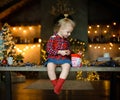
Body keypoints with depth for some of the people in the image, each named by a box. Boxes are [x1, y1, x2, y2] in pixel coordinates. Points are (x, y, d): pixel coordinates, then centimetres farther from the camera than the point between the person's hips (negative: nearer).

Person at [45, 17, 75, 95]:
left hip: (64, 59, 3)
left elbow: (68, 49, 28)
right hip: (53, 58, -3)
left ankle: (59, 86, -33)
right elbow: (48, 49, -8)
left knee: (67, 66, -32)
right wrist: (59, 52, -17)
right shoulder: (53, 38, -2)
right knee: (50, 66, -36)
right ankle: (55, 84, -21)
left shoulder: (66, 40, 15)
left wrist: (69, 52, 2)